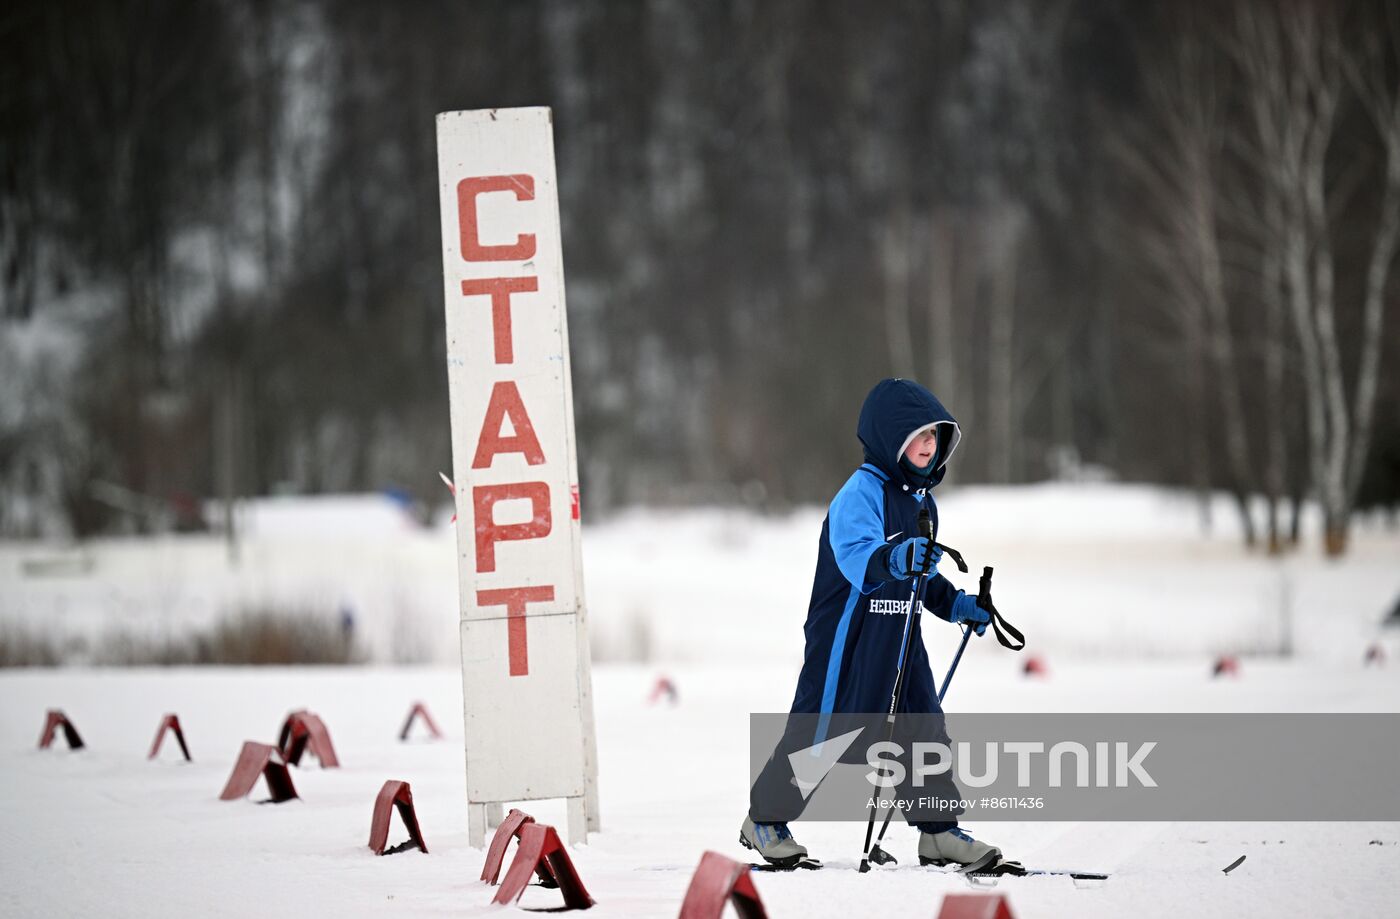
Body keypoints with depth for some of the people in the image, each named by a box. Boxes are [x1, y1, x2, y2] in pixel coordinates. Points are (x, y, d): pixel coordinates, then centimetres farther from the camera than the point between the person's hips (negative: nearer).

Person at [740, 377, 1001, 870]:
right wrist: (892, 559, -51)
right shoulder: (861, 492, -16)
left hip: (900, 638, 8)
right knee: (821, 729, 1)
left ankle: (939, 832, 9)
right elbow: (856, 557, -32)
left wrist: (956, 603, 14)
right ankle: (765, 820, 18)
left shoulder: (921, 499, 13)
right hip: (849, 634, -8)